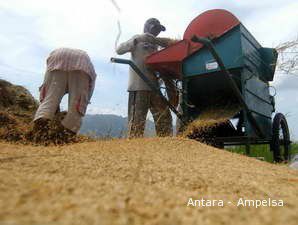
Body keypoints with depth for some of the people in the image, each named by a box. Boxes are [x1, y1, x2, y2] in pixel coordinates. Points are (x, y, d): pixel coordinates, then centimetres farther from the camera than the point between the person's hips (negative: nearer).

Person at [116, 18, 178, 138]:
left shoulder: (155, 45, 25)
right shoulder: (138, 40, 9)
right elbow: (119, 50, -4)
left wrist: (168, 81, 8)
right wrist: (137, 39, -15)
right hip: (138, 87, -6)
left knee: (165, 118, 2)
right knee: (137, 122, -10)